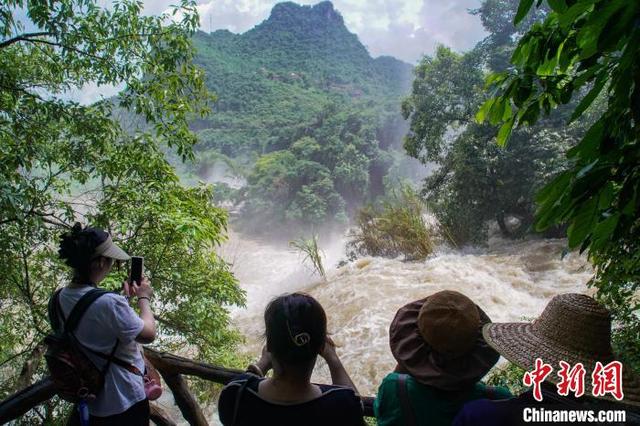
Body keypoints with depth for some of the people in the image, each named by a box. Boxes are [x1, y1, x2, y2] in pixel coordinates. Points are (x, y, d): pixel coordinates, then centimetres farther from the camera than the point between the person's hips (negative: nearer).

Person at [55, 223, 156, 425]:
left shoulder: (61, 297, -8)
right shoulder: (109, 302, -34)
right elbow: (148, 335, -20)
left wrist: (125, 296, 5)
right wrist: (144, 298, -8)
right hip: (123, 401, -7)